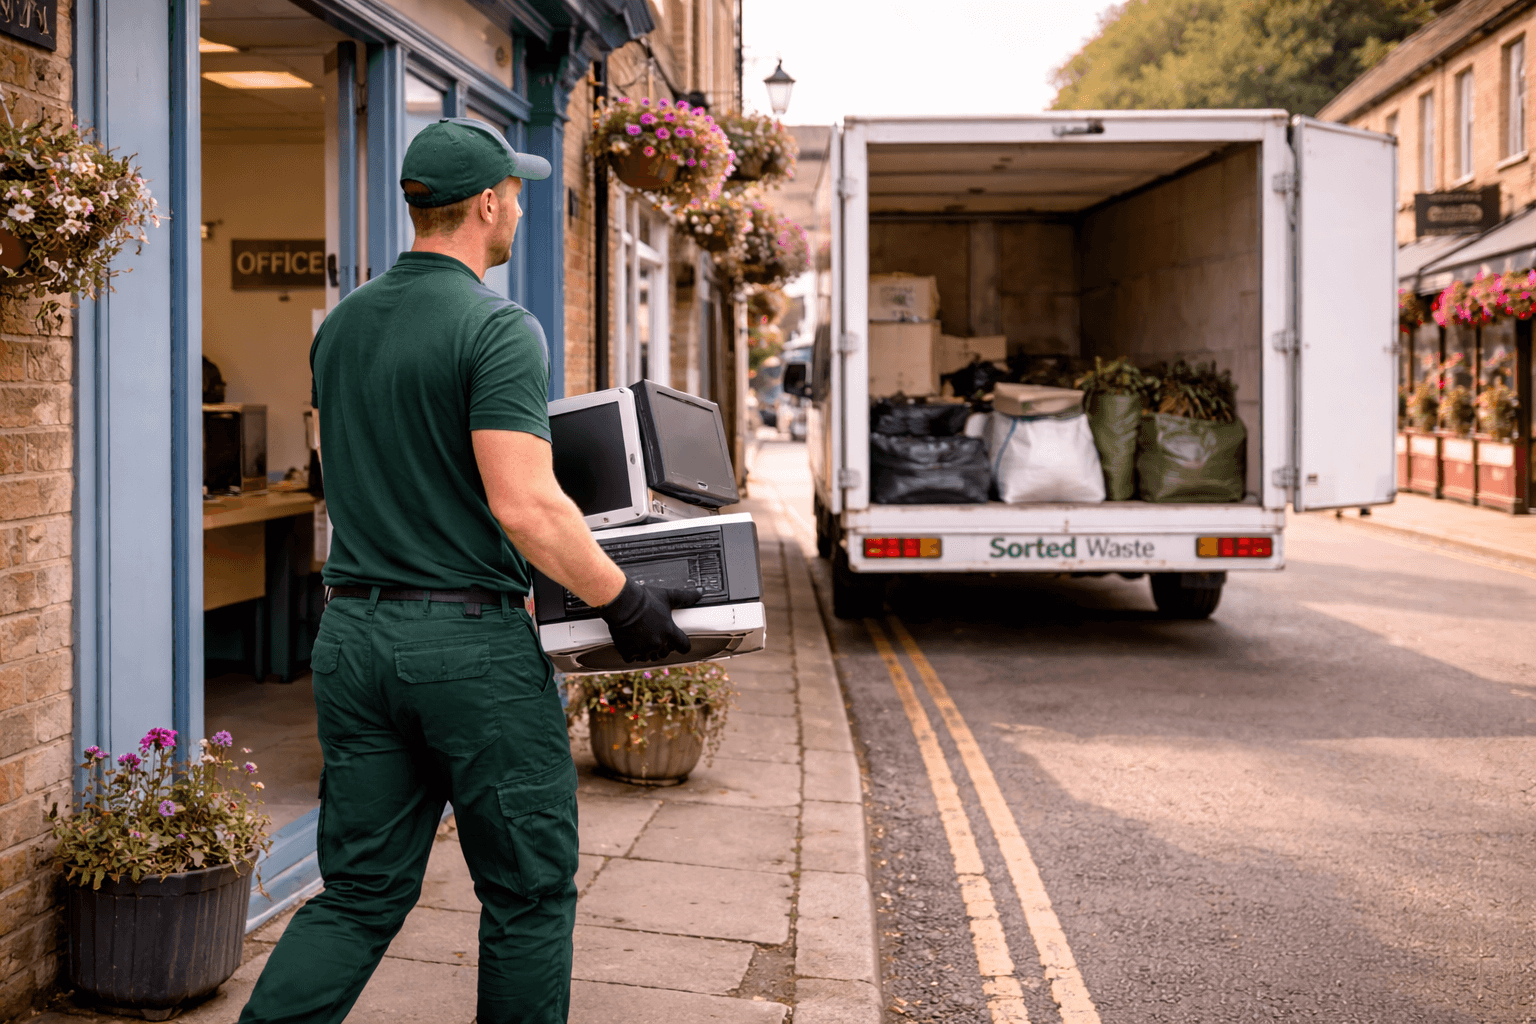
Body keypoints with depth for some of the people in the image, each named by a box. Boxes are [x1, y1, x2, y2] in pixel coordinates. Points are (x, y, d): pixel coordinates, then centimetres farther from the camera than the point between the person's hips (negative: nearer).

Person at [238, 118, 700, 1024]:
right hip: (470, 641, -7)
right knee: (529, 893, 9)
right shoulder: (499, 329, -13)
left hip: (353, 633, 7)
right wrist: (624, 602, -11)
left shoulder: (341, 326, 11)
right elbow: (526, 507, -21)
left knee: (361, 894, 12)